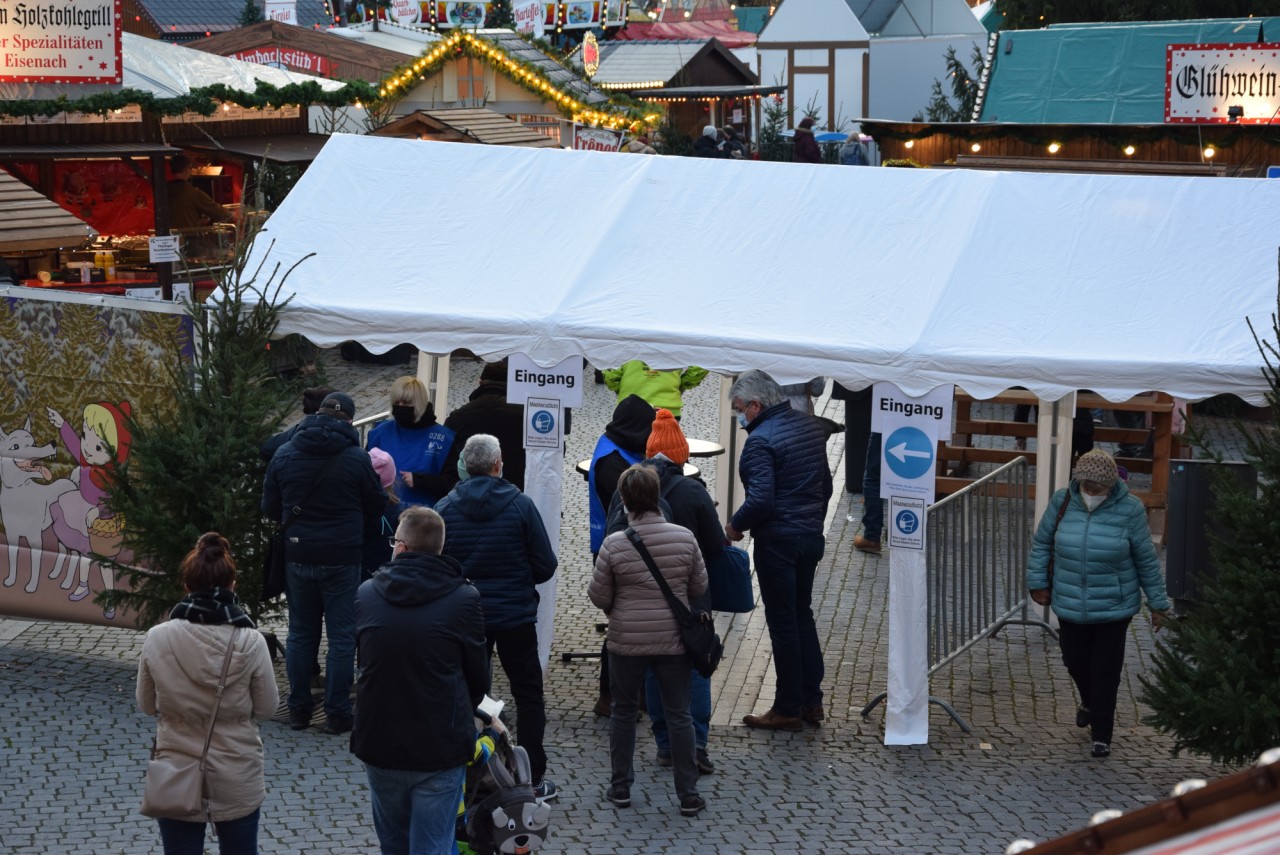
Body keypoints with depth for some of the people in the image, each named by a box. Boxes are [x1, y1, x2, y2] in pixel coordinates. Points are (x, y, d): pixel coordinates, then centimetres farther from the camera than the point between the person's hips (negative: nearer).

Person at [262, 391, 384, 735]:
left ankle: (298, 708, 17)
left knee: (301, 633, 14)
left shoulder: (284, 454, -1)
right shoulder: (356, 458, -11)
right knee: (342, 636, 4)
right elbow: (375, 506, -1)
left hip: (297, 556, 3)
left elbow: (270, 509, 5)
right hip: (341, 558, -3)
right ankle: (337, 713, 4)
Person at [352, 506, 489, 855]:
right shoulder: (464, 599, -10)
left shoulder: (366, 595, -2)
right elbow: (478, 679, -1)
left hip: (377, 745, 3)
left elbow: (363, 663, 9)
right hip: (440, 748, -3)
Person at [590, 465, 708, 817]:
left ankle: (621, 787, 23)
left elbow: (598, 596, -7)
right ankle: (688, 796, 11)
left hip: (626, 642, -1)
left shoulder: (614, 544, -15)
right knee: (679, 715, 8)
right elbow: (700, 588, 2)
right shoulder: (684, 538, -9)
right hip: (673, 641, 1)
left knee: (624, 712, 16)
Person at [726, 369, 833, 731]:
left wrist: (735, 525, -11)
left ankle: (788, 710, 8)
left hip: (778, 542, -8)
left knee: (783, 623, 1)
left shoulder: (761, 440, -19)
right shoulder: (811, 427, 9)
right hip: (812, 536, 8)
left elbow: (760, 499, -26)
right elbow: (825, 484, 16)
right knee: (803, 614, 18)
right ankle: (811, 701, 22)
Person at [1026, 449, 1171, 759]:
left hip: (1114, 607, -3)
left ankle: (1102, 735, 14)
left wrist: (1158, 603, 0)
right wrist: (1038, 582, 6)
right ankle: (1089, 703, 48)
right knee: (1075, 661, 16)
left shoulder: (1129, 509, -12)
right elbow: (1041, 543, 7)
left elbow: (1147, 561, -4)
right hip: (1070, 605, 3)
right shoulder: (1062, 501, -7)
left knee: (1105, 671, 1)